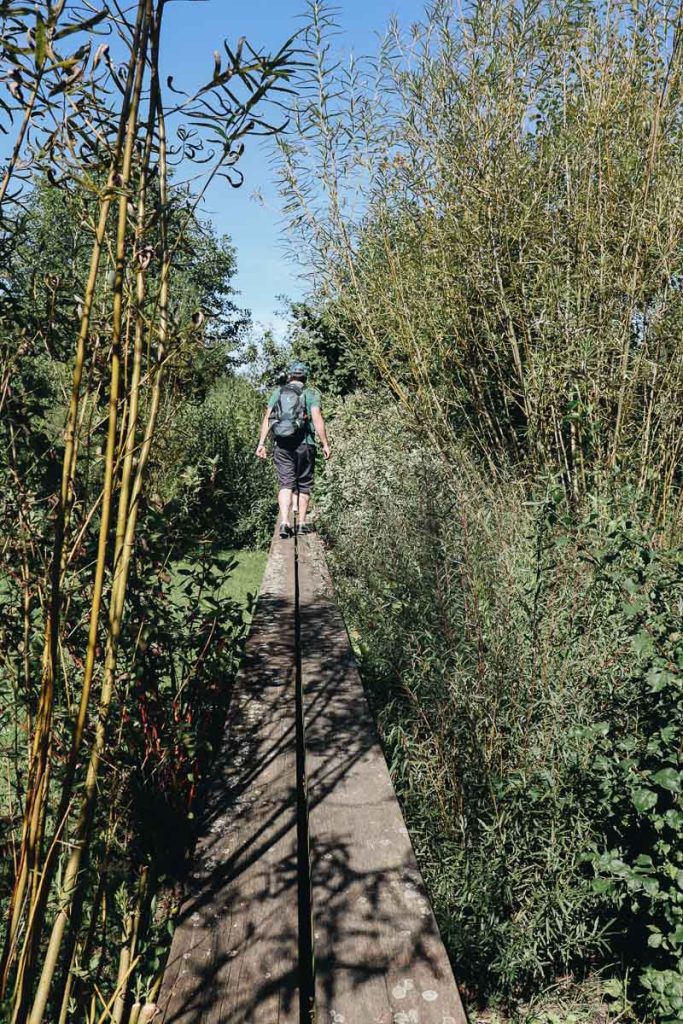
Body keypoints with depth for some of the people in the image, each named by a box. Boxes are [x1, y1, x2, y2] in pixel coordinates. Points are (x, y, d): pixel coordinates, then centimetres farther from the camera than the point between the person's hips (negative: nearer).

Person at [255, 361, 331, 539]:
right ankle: (301, 523, 14)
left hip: (281, 444, 2)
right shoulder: (310, 393, 2)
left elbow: (267, 418, 3)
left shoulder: (277, 392, 10)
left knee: (285, 484, 0)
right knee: (304, 484, 11)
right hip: (304, 444, -2)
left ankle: (284, 523, -16)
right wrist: (325, 444, -6)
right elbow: (317, 419, -8)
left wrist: (261, 443, 3)